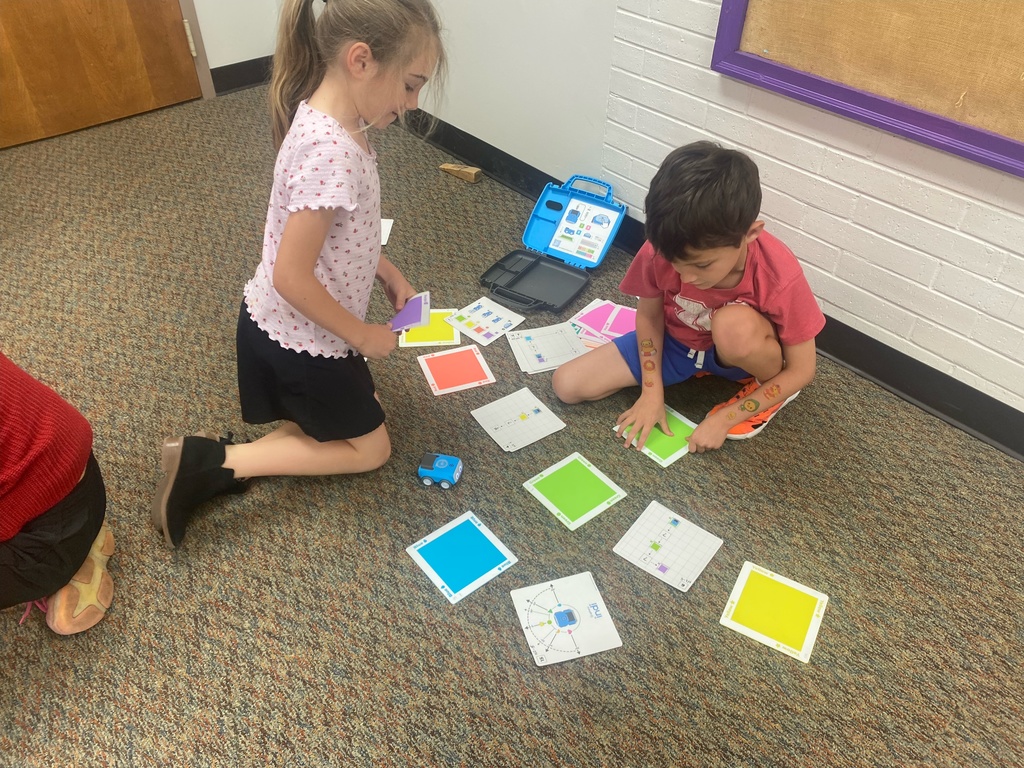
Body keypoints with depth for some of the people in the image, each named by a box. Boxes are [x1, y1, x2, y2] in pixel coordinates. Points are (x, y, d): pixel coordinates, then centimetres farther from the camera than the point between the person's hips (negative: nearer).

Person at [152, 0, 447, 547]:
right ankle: (212, 461, 3)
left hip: (277, 325, 9)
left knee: (356, 412, 27)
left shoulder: (326, 120, -2)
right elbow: (292, 277, -28)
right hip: (301, 339, -9)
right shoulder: (333, 152, -31)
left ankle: (224, 465, 12)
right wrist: (363, 335, -15)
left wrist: (389, 274, 5)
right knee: (369, 448, 13)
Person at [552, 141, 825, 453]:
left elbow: (801, 370, -20)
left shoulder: (781, 277, -33)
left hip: (743, 353, -3)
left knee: (735, 325, -40)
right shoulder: (661, 250, -27)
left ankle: (767, 385, -4)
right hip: (676, 342, 4)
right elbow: (649, 316, -7)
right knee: (567, 385, -6)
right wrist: (652, 390, -13)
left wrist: (724, 418, -23)